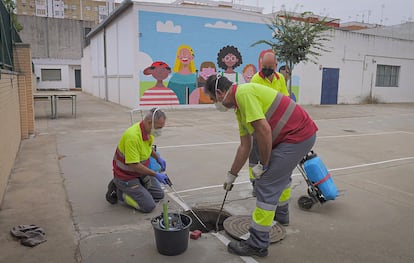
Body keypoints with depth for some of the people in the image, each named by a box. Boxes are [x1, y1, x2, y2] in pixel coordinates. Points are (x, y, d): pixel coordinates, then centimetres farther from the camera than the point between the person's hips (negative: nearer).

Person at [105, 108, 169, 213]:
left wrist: (158, 158, 4)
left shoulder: (149, 131, -5)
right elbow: (134, 165, -30)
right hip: (126, 176, -9)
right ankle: (118, 192, 4)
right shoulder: (133, 136, -34)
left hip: (141, 172, 9)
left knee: (159, 195, 11)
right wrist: (156, 174, -23)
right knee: (149, 206, -10)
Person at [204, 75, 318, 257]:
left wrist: (263, 164, -11)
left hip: (298, 136, -10)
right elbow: (245, 146, 19)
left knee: (266, 186, -7)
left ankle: (257, 244, 3)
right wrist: (232, 175, 25)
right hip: (299, 134, 10)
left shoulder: (244, 93, -16)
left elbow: (264, 130, -24)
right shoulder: (239, 108, 15)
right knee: (278, 179, 25)